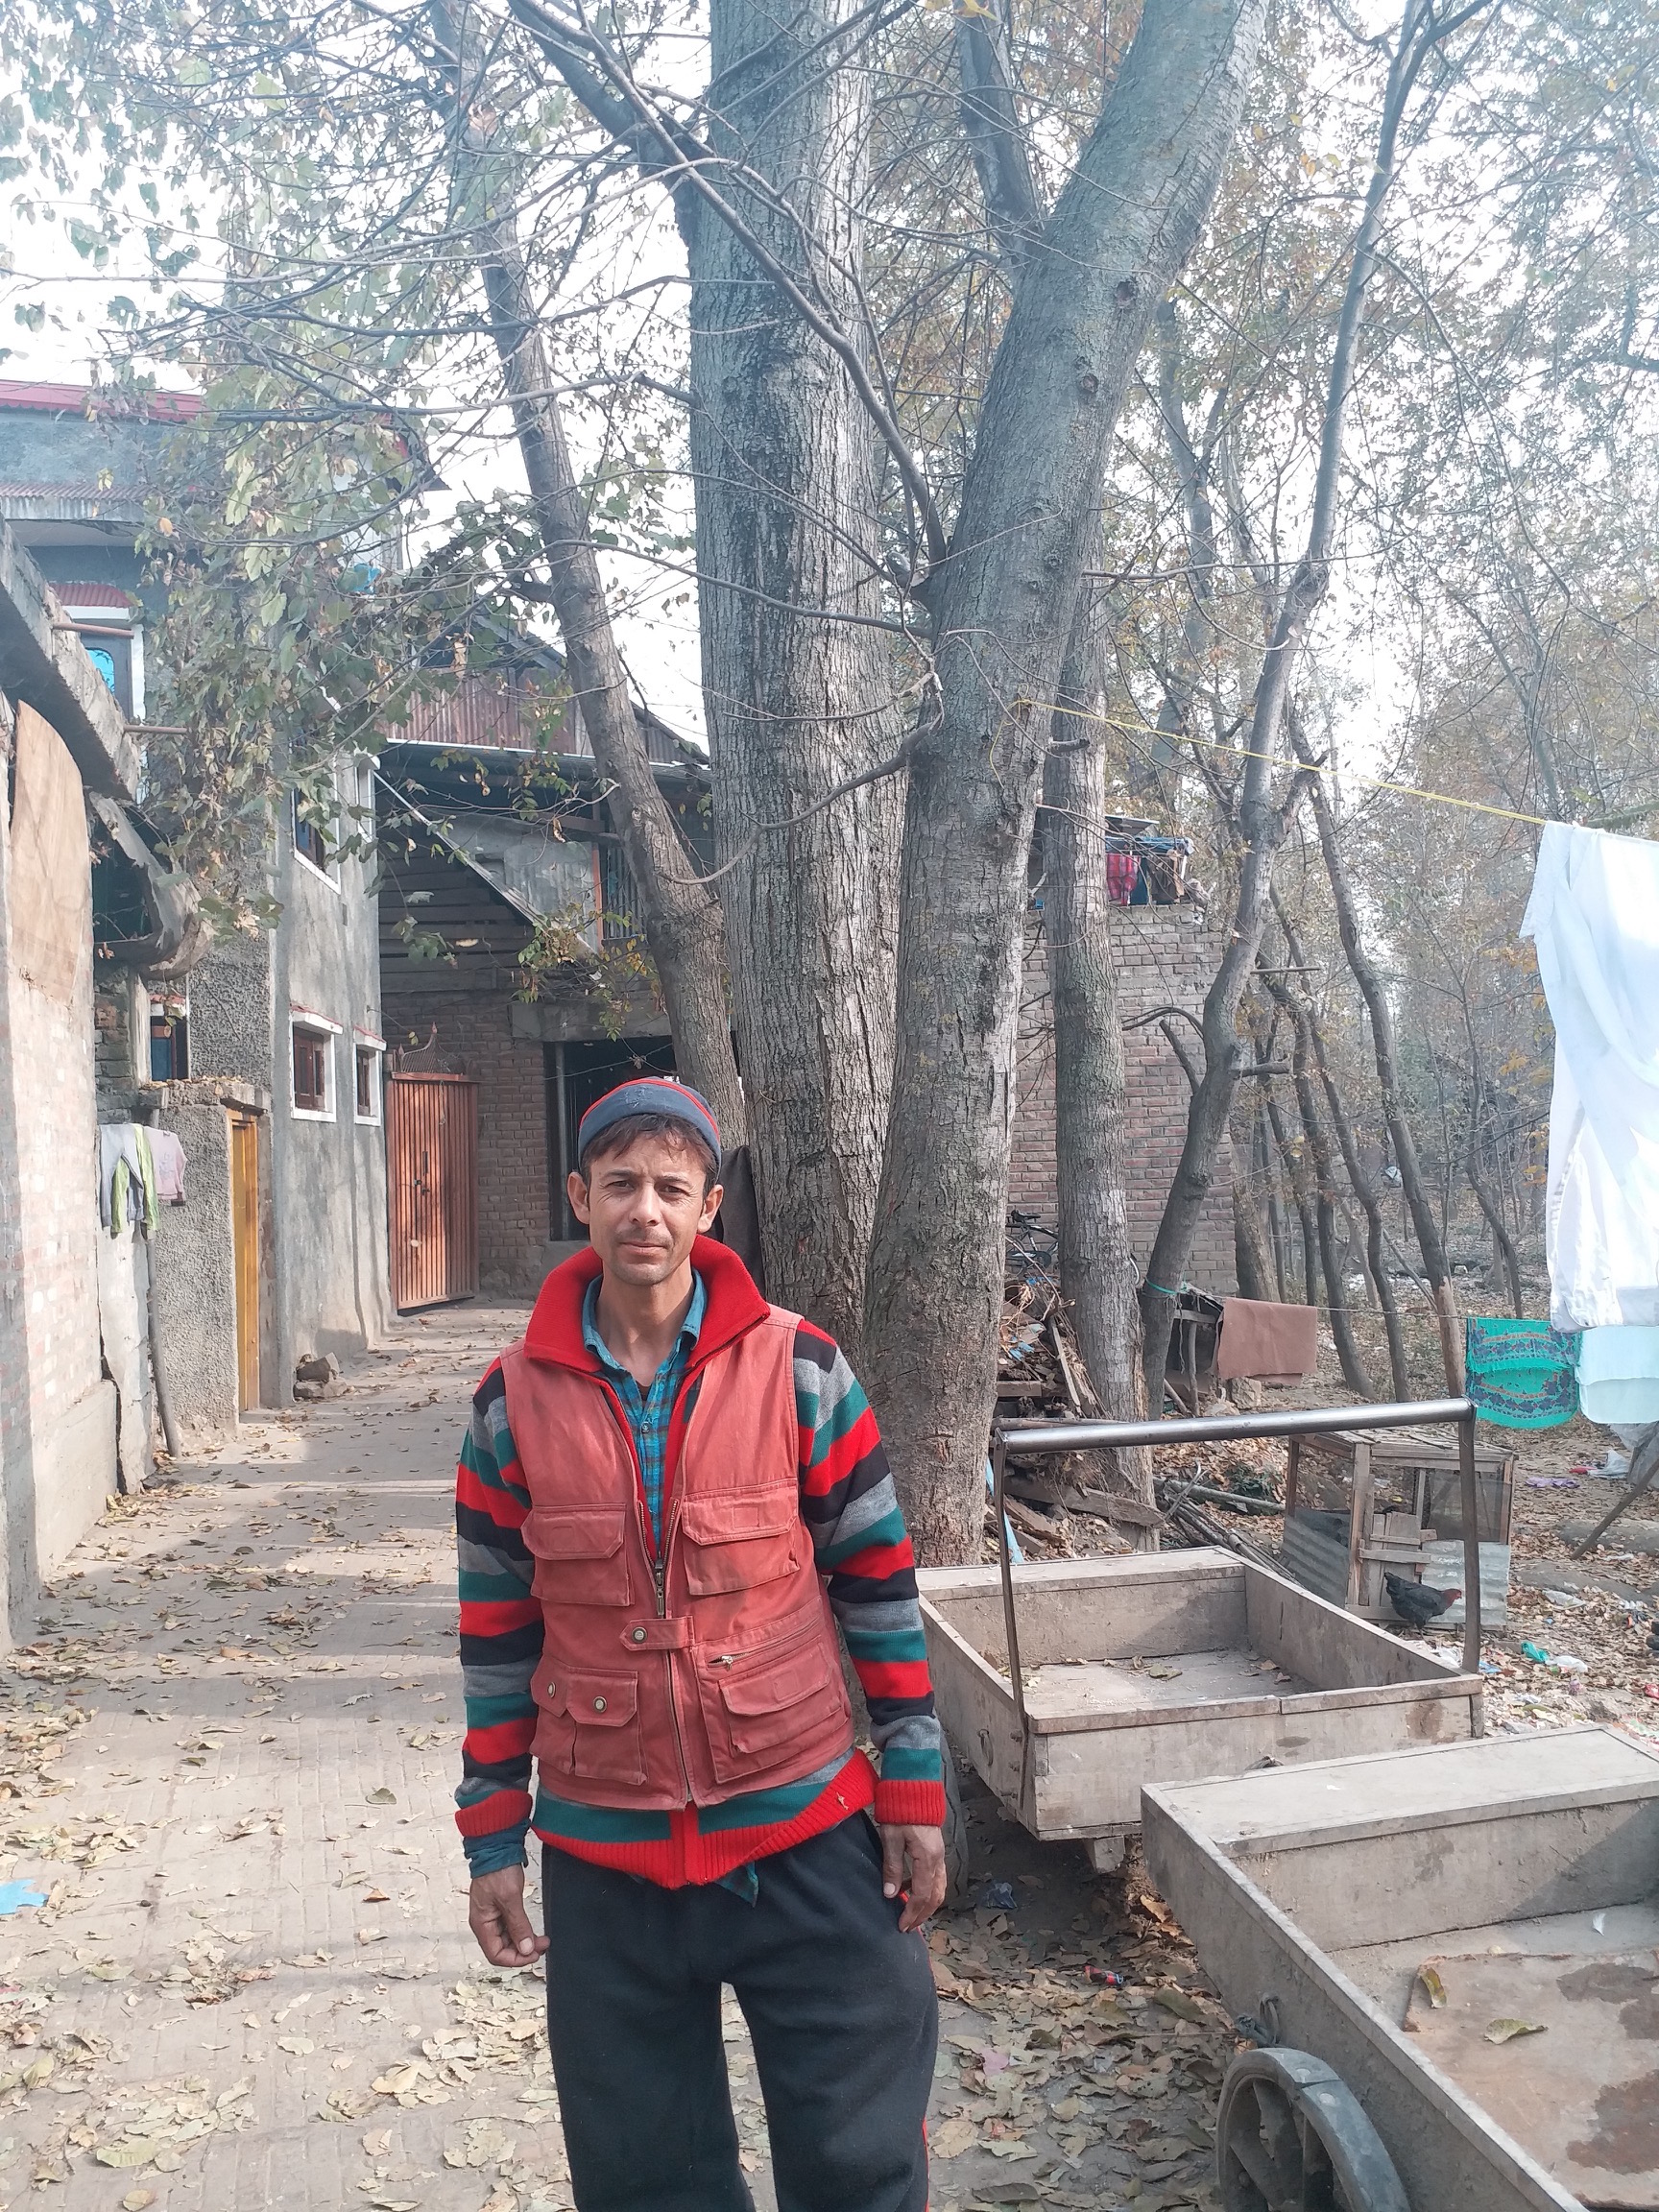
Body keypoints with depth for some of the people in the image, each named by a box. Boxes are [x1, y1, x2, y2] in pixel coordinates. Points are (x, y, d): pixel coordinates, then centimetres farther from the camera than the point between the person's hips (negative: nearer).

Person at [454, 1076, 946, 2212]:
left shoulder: (799, 1370, -8)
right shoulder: (515, 1401, -3)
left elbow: (880, 1584, -2)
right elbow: (498, 1630, 4)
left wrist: (915, 1794, -2)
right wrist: (492, 1840, 6)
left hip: (807, 1833, -1)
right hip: (605, 1858, 2)